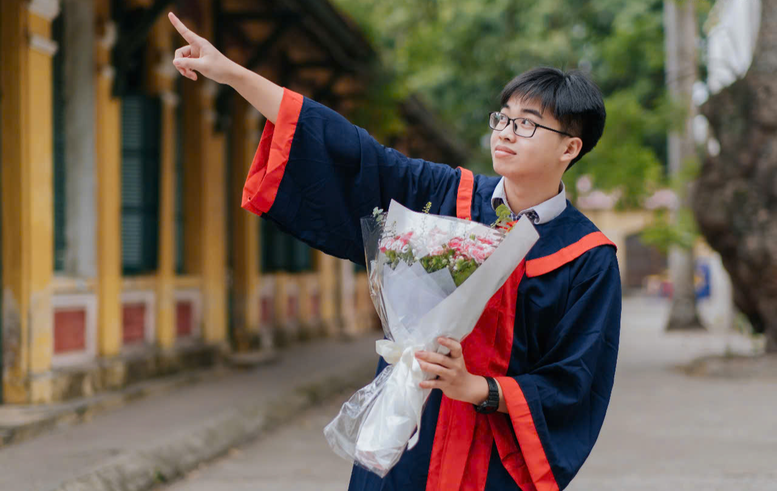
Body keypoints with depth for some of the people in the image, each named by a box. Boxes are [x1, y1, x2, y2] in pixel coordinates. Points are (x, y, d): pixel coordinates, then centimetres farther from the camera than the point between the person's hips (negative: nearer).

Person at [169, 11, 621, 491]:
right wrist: (232, 73, -1)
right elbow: (352, 151, 2)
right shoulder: (450, 195, 2)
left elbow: (573, 386, -7)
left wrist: (478, 389, -22)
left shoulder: (589, 259, -7)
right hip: (408, 447, 3)